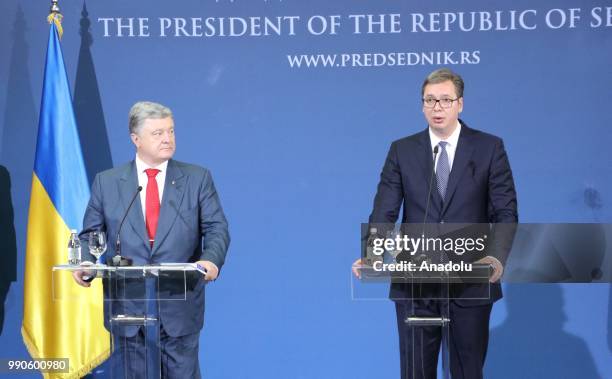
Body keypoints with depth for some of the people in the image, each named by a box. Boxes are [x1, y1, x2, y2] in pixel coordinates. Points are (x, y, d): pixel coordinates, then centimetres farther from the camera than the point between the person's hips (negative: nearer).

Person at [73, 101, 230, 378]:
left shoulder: (197, 178, 4)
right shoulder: (107, 182, 6)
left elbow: (216, 228, -1)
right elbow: (91, 233, 9)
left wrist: (210, 259, -21)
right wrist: (84, 263, -12)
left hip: (180, 306, -1)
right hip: (128, 306, 1)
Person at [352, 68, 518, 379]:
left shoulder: (489, 148, 2)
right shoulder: (402, 151, 6)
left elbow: (506, 212, -3)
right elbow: (384, 211, -2)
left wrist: (498, 256, -21)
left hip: (471, 283, -1)